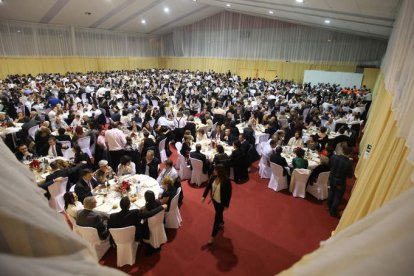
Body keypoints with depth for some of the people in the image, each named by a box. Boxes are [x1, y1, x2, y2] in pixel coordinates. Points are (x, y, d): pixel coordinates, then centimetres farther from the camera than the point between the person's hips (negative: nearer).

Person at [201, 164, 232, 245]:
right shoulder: (214, 177, -12)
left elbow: (229, 194, -19)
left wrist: (226, 204, -13)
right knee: (218, 213, 29)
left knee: (217, 217, 4)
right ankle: (221, 223, 59)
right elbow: (208, 186, -3)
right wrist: (204, 196, -11)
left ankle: (213, 235, 19)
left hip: (221, 202, -6)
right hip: (214, 199, 6)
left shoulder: (226, 181, -29)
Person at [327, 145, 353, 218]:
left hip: (332, 179, 5)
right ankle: (333, 212, 31)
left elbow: (329, 166, 1)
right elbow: (350, 176, -15)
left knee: (331, 193, 27)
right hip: (340, 182, -5)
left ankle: (329, 207, 47)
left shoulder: (333, 157, -17)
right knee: (337, 197, 16)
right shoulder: (349, 162, -28)